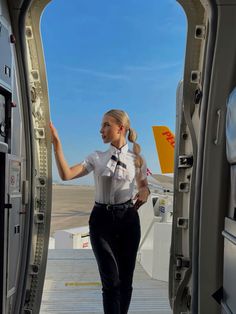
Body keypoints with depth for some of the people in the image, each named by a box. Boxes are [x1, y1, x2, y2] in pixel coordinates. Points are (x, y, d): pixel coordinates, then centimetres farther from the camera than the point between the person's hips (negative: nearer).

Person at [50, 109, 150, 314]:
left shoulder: (137, 159, 4)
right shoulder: (96, 158, 4)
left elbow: (143, 184, 17)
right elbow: (66, 175, -8)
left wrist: (144, 192, -7)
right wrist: (56, 143, -14)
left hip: (128, 219, 1)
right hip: (101, 220, 0)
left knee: (125, 279, 9)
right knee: (111, 280, -3)